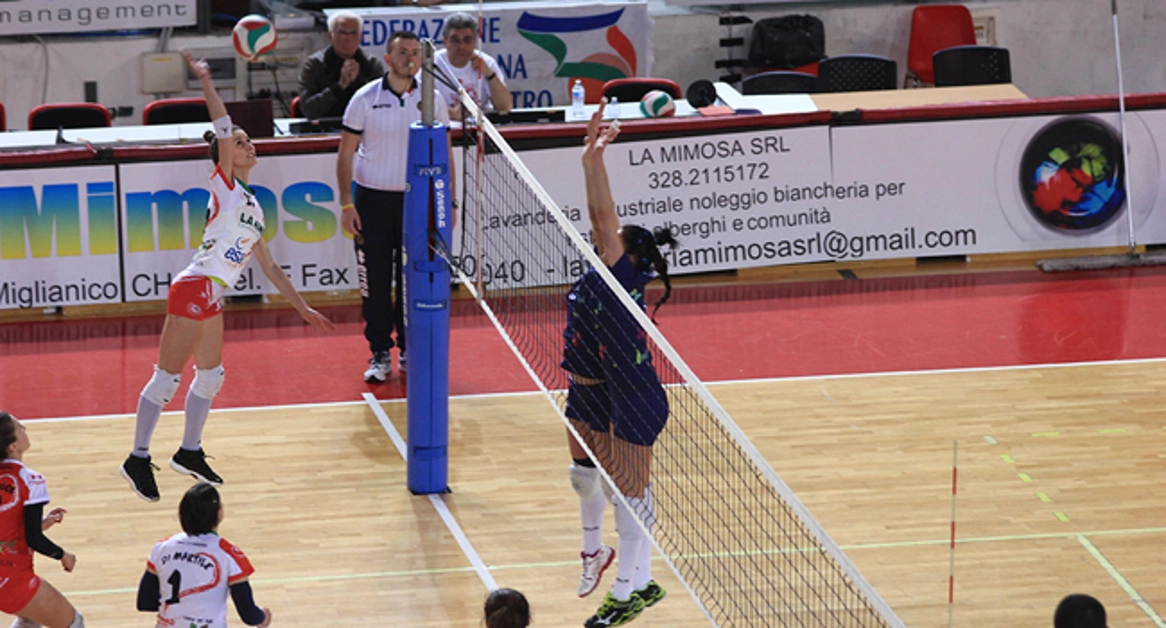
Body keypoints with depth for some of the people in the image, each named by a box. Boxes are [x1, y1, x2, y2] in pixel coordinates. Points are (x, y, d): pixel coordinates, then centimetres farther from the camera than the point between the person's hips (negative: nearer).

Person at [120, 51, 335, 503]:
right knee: (167, 377, -6)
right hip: (195, 289, -9)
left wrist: (302, 308, 24)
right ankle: (138, 459, -1)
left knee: (210, 375, 16)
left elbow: (270, 267, 24)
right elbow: (223, 130, -15)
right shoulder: (224, 185, -2)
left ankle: (189, 453, 29)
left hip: (212, 299, 9)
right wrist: (206, 82, -21)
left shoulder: (252, 207, 19)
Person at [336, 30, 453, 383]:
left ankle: (409, 352, 16)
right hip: (372, 199, -1)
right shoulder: (365, 99, -3)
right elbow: (346, 152, 0)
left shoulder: (431, 100, 2)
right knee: (375, 283, 0)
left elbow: (445, 153, 9)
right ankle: (380, 355, 8)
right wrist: (346, 204, -6)